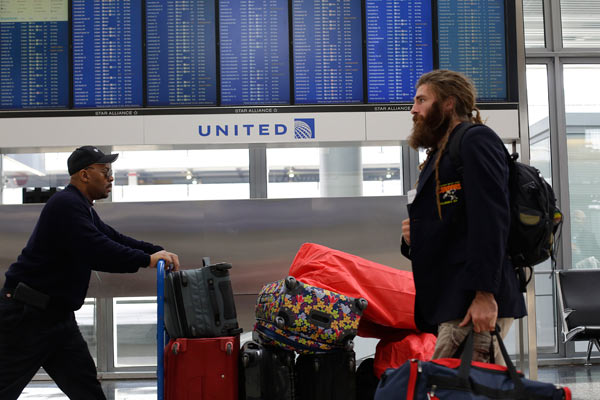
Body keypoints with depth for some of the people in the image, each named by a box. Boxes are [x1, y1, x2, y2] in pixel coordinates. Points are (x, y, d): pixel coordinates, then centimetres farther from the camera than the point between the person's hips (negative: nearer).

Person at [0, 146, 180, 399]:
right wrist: (147, 260, -18)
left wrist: (159, 252, 3)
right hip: (27, 313, -10)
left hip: (57, 313, 10)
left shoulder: (82, 208, 15)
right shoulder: (66, 205, -18)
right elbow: (98, 252, -27)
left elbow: (114, 239, 15)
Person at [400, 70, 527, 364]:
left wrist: (485, 294, -23)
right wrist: (414, 238, 9)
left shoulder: (476, 141, -3)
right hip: (451, 303, 9)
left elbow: (491, 219, -15)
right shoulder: (440, 156, 26)